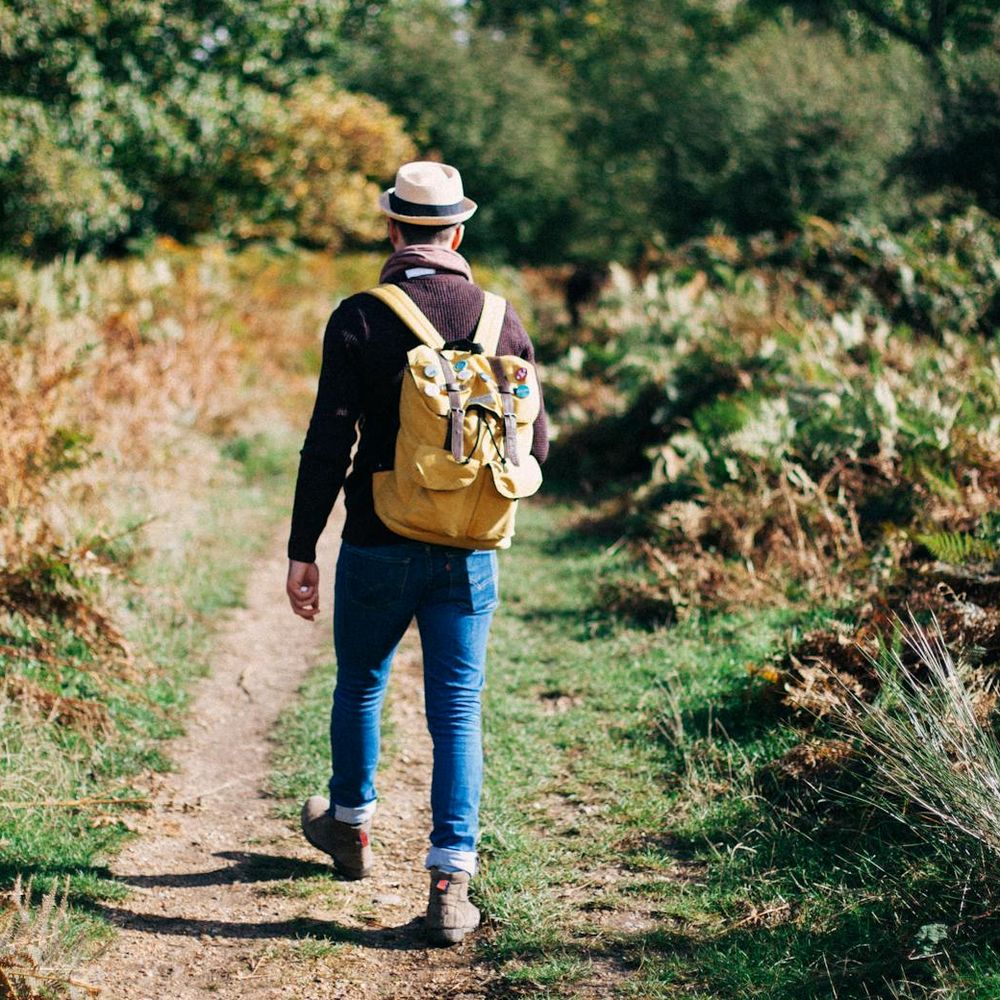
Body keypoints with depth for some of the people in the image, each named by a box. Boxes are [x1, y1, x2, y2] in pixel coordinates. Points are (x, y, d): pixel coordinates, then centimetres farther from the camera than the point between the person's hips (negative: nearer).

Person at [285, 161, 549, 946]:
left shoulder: (359, 320, -9)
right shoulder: (502, 320, 0)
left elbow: (328, 444, -12)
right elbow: (535, 445, 5)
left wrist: (301, 550, -6)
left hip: (379, 548, -1)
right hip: (469, 552, 2)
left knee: (360, 684, 21)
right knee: (457, 710, 4)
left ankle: (350, 824, 42)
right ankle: (451, 882, -1)